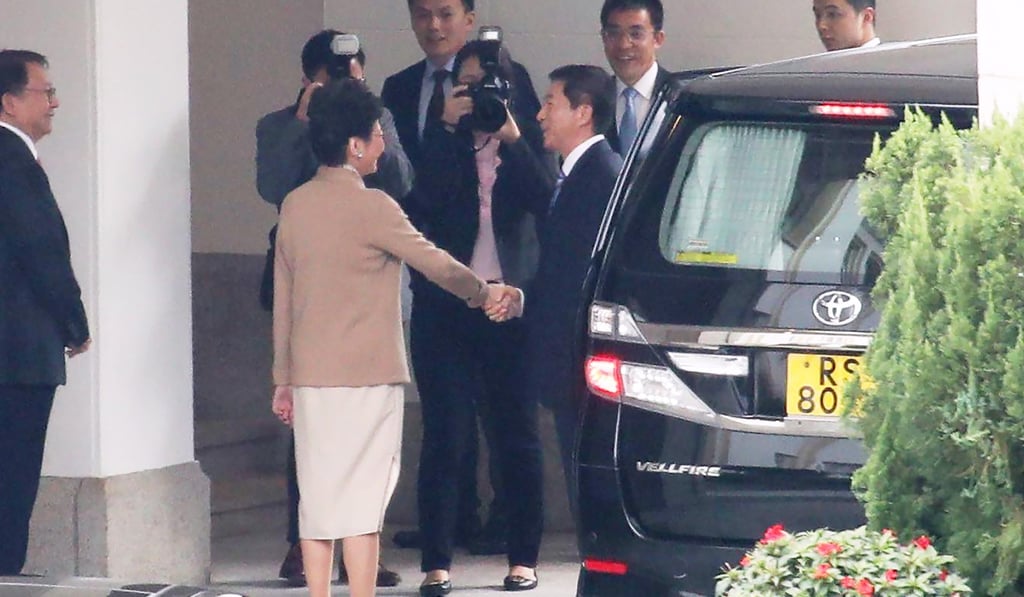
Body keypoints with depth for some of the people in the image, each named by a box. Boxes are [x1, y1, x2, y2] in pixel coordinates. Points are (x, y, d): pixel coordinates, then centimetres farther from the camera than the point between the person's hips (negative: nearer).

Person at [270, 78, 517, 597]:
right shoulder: (371, 207, -11)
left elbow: (283, 297, 12)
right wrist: (484, 294, 11)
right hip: (366, 377, -6)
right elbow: (434, 263, -6)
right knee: (359, 502, -5)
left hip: (310, 377, 6)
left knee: (317, 499, 7)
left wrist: (284, 377, 17)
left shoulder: (295, 205, 8)